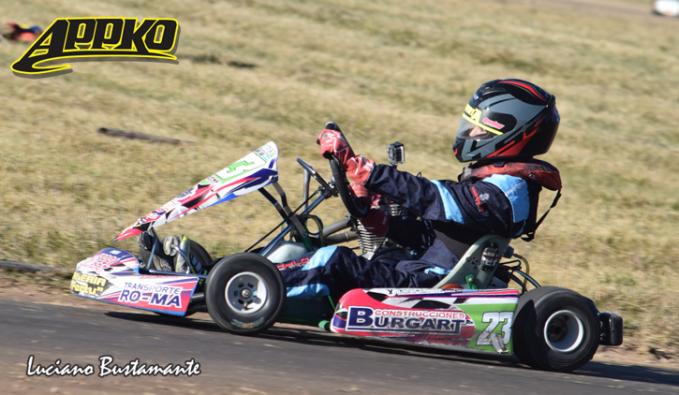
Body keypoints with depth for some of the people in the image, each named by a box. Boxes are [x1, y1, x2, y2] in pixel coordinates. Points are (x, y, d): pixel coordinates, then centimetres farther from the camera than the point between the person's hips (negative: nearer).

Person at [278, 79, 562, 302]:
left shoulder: (507, 187, -14)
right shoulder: (496, 179, 18)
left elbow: (433, 199, -27)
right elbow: (431, 235, 17)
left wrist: (365, 170, -31)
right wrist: (382, 221, 1)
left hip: (426, 280, -10)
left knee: (333, 262, -19)